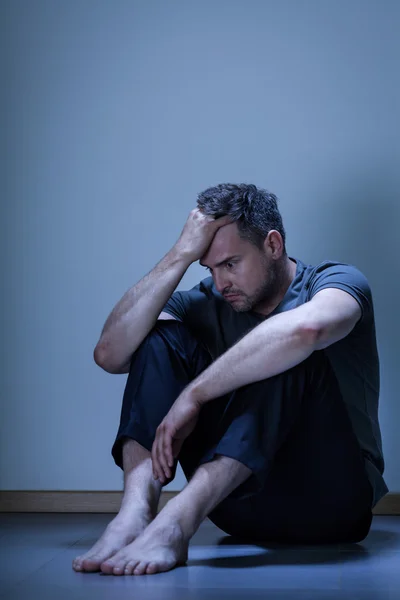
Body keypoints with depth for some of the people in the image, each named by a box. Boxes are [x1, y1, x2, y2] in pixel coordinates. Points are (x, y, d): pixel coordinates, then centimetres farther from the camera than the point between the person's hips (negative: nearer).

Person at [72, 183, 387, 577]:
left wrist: (193, 396, -33)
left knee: (290, 352, -29)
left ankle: (176, 522, -43)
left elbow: (305, 328, -33)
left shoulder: (335, 281, -5)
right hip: (244, 505, 4)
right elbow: (110, 354, -10)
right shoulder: (207, 304, 7)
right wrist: (181, 255, -14)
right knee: (160, 336, -7)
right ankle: (135, 512, -31)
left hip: (330, 496, -4)